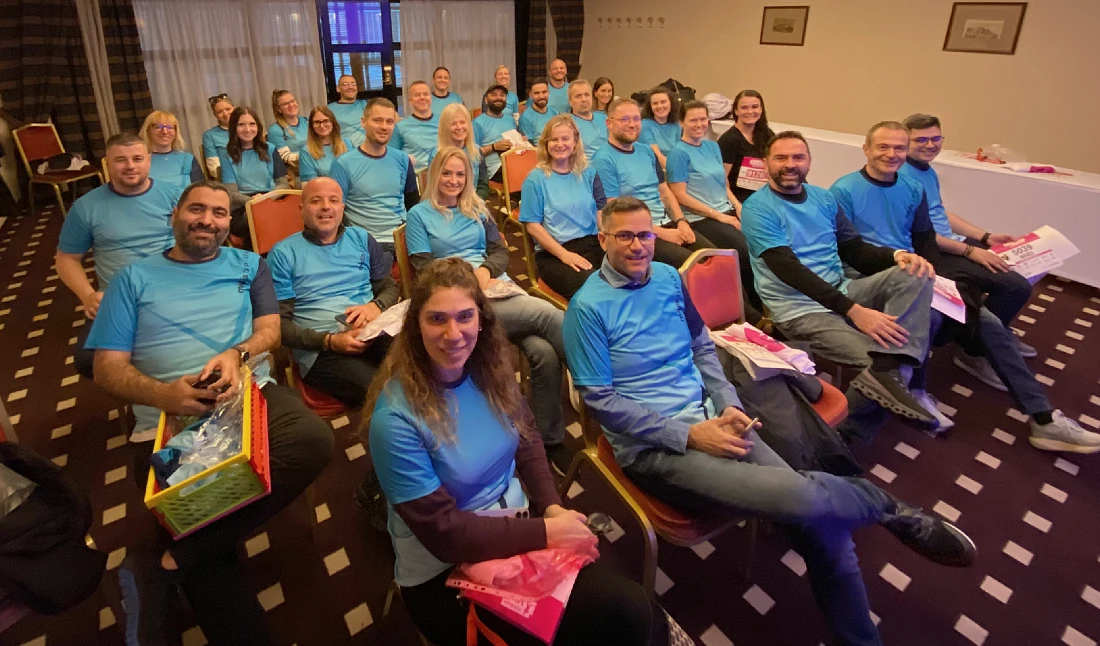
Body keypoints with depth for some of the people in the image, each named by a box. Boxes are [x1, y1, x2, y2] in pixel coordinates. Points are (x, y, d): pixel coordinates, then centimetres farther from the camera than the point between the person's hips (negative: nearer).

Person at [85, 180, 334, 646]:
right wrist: (162, 393, -14)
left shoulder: (248, 265, 19)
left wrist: (237, 353, -14)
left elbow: (270, 327, 10)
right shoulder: (134, 278, 14)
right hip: (168, 417, -1)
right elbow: (107, 366, 7)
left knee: (313, 439, -34)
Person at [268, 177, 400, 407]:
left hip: (375, 333, 4)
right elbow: (279, 322, 3)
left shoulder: (361, 239, 18)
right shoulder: (283, 253, 7)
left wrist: (377, 305, -4)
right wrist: (329, 341, -12)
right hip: (321, 350, -3)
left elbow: (390, 285, 21)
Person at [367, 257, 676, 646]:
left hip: (518, 523, 5)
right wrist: (546, 531, -20)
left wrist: (553, 507, -9)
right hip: (446, 570, -4)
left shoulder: (490, 369, -6)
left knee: (632, 611, -11)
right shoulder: (395, 417, -23)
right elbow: (442, 531, -20)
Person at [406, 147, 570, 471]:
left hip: (497, 285, 4)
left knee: (544, 352, -25)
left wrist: (485, 269, -6)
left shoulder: (477, 209, 24)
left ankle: (550, 439, -14)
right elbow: (424, 267, 1)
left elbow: (500, 251, 17)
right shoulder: (419, 214, 12)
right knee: (548, 314, -30)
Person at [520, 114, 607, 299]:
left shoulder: (588, 173, 16)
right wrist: (564, 254, -13)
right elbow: (533, 226, -1)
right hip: (553, 252, -4)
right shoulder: (536, 179, 4)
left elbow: (601, 213, 11)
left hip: (593, 243, 4)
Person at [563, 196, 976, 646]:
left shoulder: (669, 278, 9)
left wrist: (729, 405, 1)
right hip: (650, 446, -6)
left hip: (708, 419, 6)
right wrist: (689, 434, -14)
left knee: (822, 523, -9)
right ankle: (889, 509, 9)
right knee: (805, 500, -24)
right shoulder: (588, 307, -8)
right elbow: (601, 400, -10)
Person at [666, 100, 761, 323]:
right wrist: (718, 215, -12)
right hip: (700, 219, -7)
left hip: (727, 212, 7)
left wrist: (739, 207, 2)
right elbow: (680, 195, -11)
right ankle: (753, 313, -3)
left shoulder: (713, 147, 15)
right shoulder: (679, 153, -6)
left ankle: (766, 304, 0)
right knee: (746, 252, -23)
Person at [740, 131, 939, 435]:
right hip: (799, 309, -7)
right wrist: (853, 310, -26)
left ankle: (886, 370, -33)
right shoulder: (757, 209, -8)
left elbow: (854, 250, 14)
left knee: (914, 275, -18)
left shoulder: (824, 199, 13)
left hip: (841, 291, 7)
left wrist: (897, 255, -10)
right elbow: (789, 270, -19)